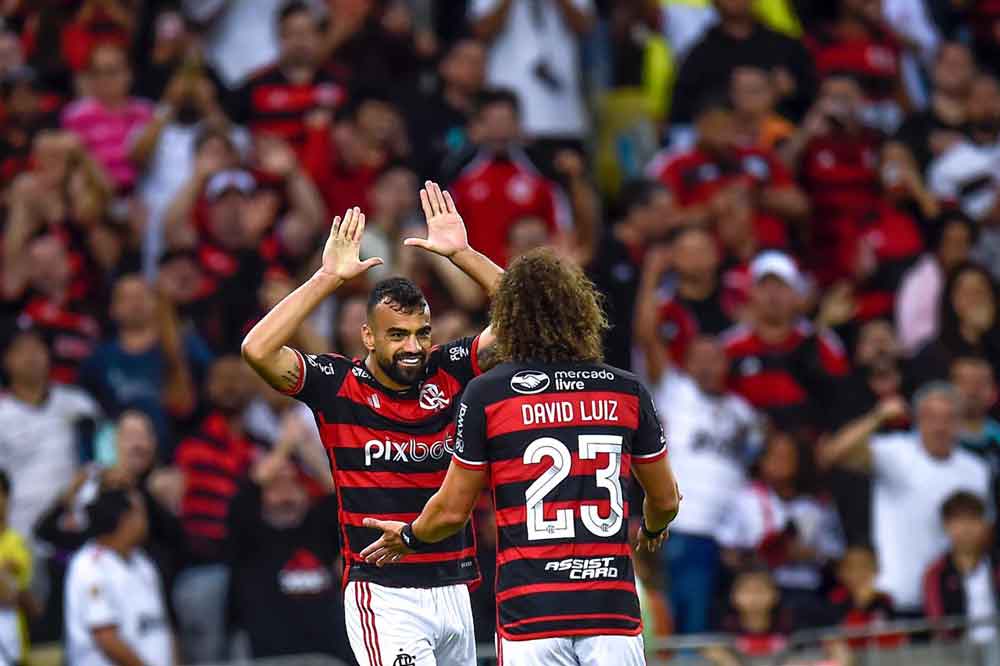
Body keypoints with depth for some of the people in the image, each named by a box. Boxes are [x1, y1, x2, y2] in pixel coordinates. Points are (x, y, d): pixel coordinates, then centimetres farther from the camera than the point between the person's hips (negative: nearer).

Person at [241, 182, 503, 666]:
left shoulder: (449, 373, 5)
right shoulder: (337, 385, -4)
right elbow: (257, 350, -18)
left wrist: (460, 254, -9)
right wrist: (329, 277, -16)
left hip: (453, 590, 5)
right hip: (382, 595, -5)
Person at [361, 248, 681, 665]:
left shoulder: (487, 393, -1)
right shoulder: (626, 391, 6)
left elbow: (453, 510, 5)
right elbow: (666, 500, 18)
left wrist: (409, 538, 27)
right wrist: (652, 531, 41)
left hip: (530, 613, -2)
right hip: (613, 611, 2)